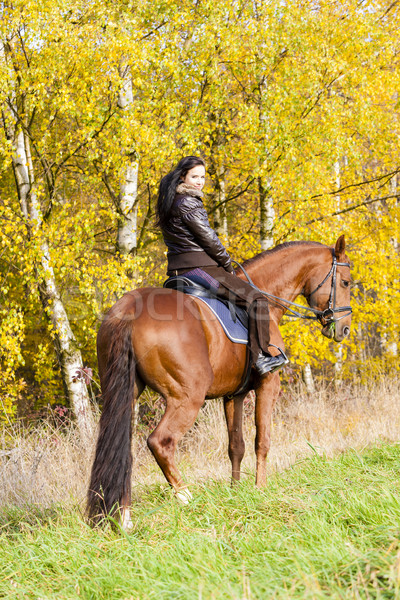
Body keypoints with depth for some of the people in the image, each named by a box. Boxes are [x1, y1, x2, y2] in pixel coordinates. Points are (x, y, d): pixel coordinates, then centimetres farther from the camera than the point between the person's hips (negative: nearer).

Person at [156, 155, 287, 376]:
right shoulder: (189, 204, -16)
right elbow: (208, 239, -14)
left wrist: (222, 262, 19)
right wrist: (228, 265, 1)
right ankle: (260, 357, -15)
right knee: (256, 299, -7)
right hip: (199, 267, -10)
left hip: (176, 270, 10)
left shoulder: (170, 202, 14)